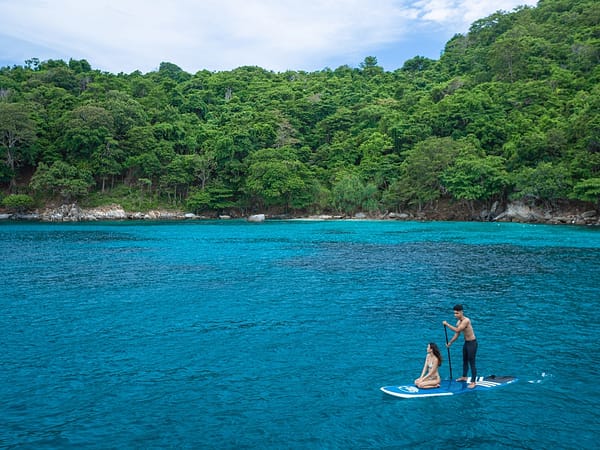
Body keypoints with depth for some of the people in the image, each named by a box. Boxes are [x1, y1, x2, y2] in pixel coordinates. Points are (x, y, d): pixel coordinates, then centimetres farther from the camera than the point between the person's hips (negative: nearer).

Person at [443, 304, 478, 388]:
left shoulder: (466, 320, -25)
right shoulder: (459, 322, 3)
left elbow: (457, 330, -32)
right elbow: (456, 334, 10)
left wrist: (447, 324, -26)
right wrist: (450, 343, 3)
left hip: (472, 343, -9)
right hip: (466, 342, 9)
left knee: (472, 362, -4)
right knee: (465, 360, 21)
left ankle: (473, 382, 4)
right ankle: (464, 377, 38)